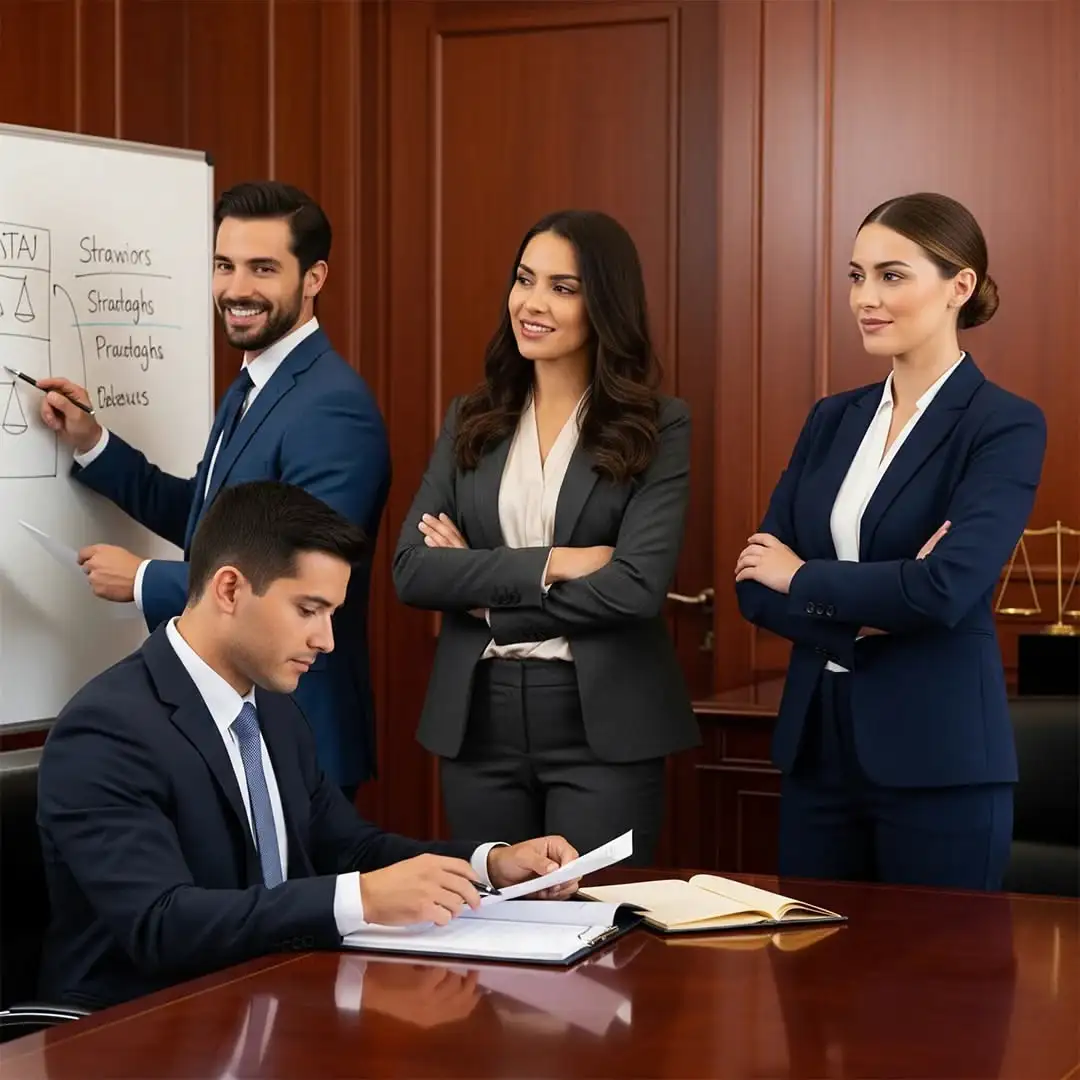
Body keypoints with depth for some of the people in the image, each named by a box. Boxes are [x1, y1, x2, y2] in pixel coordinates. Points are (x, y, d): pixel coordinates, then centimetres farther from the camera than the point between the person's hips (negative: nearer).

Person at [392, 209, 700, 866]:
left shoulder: (658, 426, -3)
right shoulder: (471, 420, 7)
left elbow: (637, 585, -15)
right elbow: (413, 571, -4)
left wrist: (489, 594, -9)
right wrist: (551, 564, -14)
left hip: (604, 725, -3)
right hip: (477, 720, 3)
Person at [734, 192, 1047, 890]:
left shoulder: (1006, 427, -8)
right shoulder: (833, 420, 11)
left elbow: (946, 589, -22)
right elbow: (757, 584, 5)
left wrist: (804, 577, -8)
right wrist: (866, 614, -13)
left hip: (938, 757, -6)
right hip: (817, 742, 6)